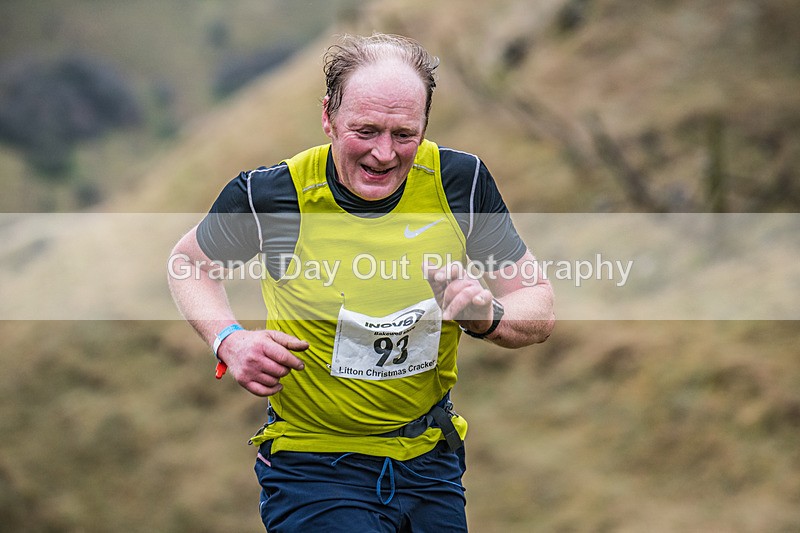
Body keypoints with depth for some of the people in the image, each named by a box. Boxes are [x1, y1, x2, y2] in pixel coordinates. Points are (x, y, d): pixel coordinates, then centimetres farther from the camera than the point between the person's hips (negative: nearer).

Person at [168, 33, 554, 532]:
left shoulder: (461, 181, -9)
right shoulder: (270, 194, -15)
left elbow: (540, 308, -1)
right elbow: (191, 260, 6)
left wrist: (487, 316, -24)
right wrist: (229, 339, -13)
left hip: (430, 462, 3)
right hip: (313, 468, -3)